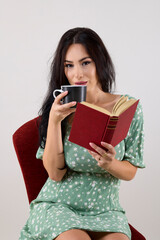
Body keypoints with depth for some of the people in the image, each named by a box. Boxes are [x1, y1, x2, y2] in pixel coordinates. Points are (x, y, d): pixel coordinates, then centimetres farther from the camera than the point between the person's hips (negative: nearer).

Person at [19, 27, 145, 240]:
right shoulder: (59, 109, -1)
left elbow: (130, 172, 3)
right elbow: (55, 173, -8)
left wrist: (110, 164, -20)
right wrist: (54, 120, -19)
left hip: (105, 211, 1)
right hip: (57, 206, -1)